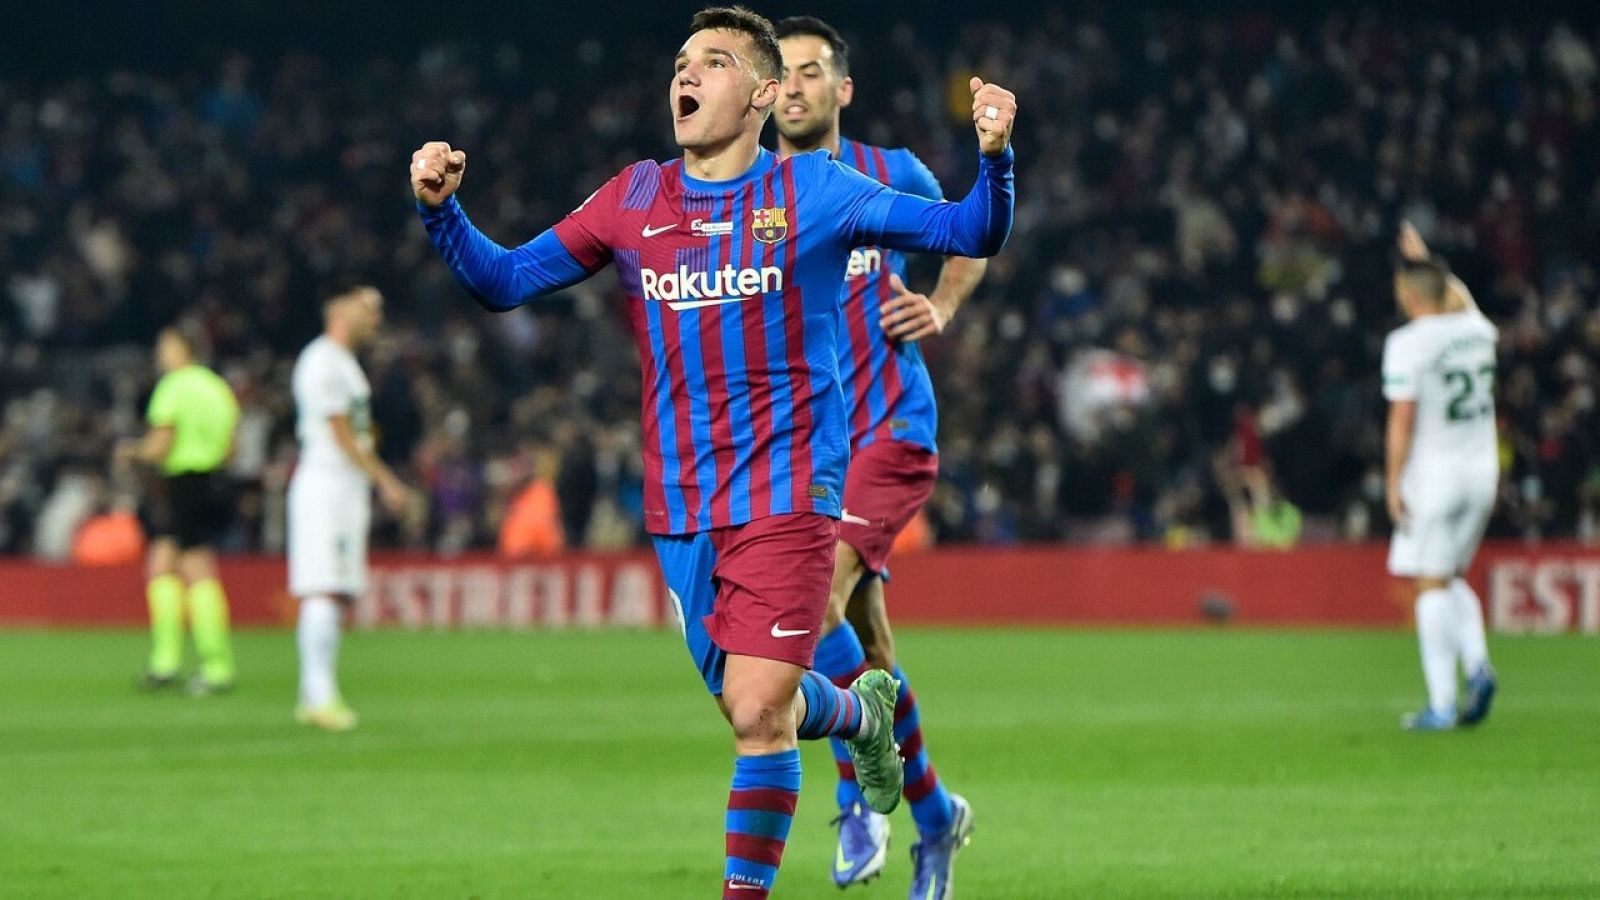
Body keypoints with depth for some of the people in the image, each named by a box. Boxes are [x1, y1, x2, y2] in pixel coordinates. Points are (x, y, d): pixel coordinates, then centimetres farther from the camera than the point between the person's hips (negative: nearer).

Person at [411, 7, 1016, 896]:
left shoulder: (813, 191, -4)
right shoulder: (634, 199, 6)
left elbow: (973, 235, -7)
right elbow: (505, 281, 10)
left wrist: (993, 155, -27)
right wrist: (442, 210, -8)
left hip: (786, 496, -4)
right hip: (680, 506, 4)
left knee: (758, 712, -13)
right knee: (749, 708, 12)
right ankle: (863, 712, 44)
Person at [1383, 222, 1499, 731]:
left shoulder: (1407, 343, -13)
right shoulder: (1477, 331, 4)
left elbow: (1402, 420, -15)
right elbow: (1459, 298, 30)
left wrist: (1393, 484, -9)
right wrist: (1426, 261, 42)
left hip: (1434, 473, -6)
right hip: (1482, 469, 6)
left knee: (1432, 584, -1)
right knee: (1452, 578, 19)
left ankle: (1442, 705, -5)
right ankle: (1477, 665, -4)